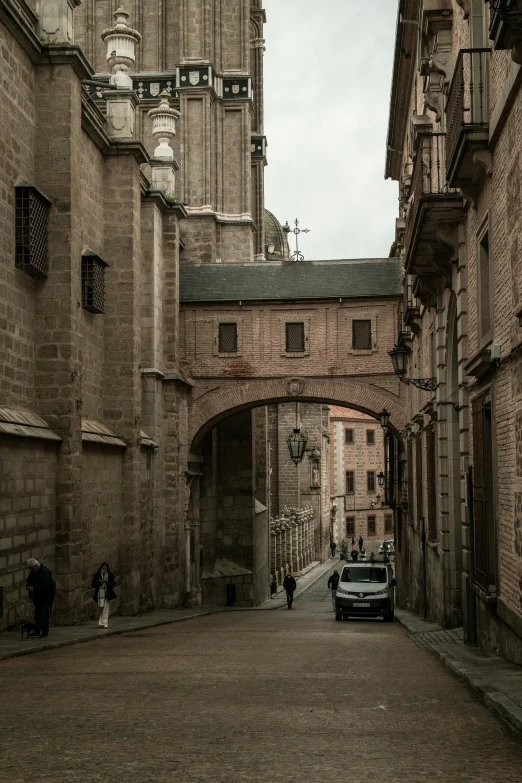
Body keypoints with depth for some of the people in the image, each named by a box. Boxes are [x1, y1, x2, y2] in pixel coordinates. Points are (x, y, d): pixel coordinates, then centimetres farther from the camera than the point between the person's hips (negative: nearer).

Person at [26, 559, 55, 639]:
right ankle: (37, 633, 12)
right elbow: (28, 580, 17)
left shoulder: (45, 571, -21)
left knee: (45, 614, -8)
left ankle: (45, 633, -4)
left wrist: (34, 589, -28)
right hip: (38, 596, 8)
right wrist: (28, 586, -5)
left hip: (47, 596, -8)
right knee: (37, 614, 8)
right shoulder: (32, 572, 5)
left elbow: (45, 585, -27)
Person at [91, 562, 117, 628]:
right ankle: (102, 622, 18)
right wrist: (100, 582, -15)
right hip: (100, 593, 1)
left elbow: (113, 583, 4)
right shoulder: (97, 575, 2)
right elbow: (93, 584, 0)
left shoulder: (110, 575, 5)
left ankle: (105, 623, -9)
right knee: (102, 608, 8)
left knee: (106, 609, -7)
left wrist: (108, 582, -15)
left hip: (107, 594, -1)